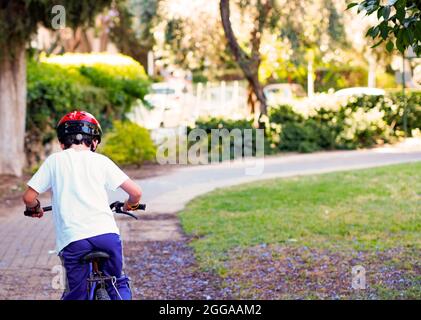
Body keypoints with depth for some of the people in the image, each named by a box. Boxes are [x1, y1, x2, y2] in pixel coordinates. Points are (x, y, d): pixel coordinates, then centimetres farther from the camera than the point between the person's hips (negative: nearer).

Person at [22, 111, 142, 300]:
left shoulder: (54, 161, 10)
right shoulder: (101, 161, 12)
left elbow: (29, 197, 8)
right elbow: (136, 192, 8)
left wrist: (35, 209, 30)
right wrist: (130, 205, 31)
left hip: (72, 238, -1)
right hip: (106, 233, 1)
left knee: (76, 295, 10)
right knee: (118, 284, 22)